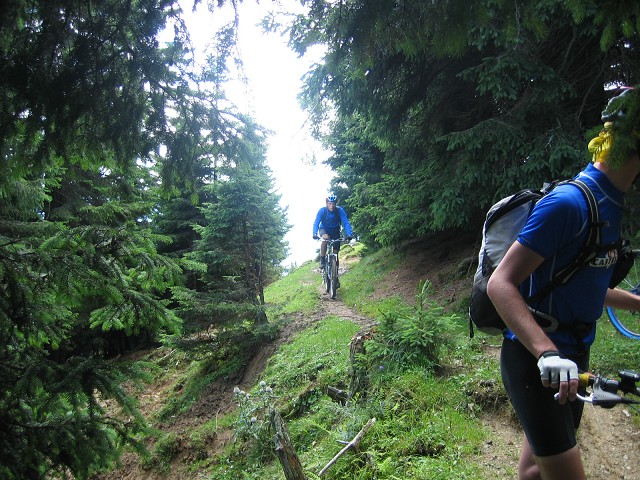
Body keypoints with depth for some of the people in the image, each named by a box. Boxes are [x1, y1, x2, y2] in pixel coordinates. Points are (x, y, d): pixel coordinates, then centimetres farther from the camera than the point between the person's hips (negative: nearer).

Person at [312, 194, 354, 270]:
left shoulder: (340, 210, -25)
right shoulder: (322, 210, -26)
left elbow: (346, 223, -30)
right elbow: (316, 223, -30)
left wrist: (349, 234, -45)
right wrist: (315, 234, -47)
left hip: (335, 231, 2)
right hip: (324, 229, -2)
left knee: (336, 251, -6)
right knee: (325, 238, -35)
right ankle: (322, 260, -21)